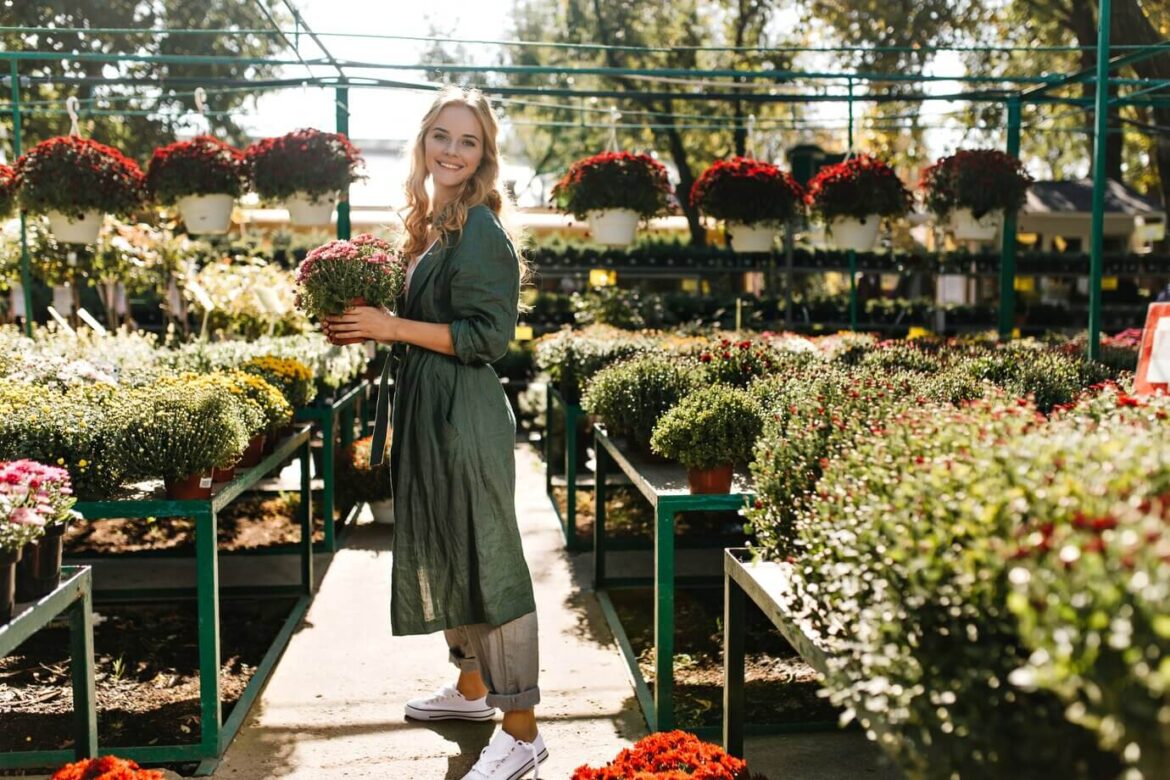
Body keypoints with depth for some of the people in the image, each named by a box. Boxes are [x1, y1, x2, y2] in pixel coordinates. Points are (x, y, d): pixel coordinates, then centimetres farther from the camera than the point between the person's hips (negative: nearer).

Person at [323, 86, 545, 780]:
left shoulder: (481, 230, -14)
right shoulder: (435, 224, 14)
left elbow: (488, 335, -19)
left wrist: (392, 327, -19)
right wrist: (371, 324, 5)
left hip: (465, 416, -10)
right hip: (429, 410, 10)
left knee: (484, 560, -4)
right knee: (443, 553, 19)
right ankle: (471, 688, 37)